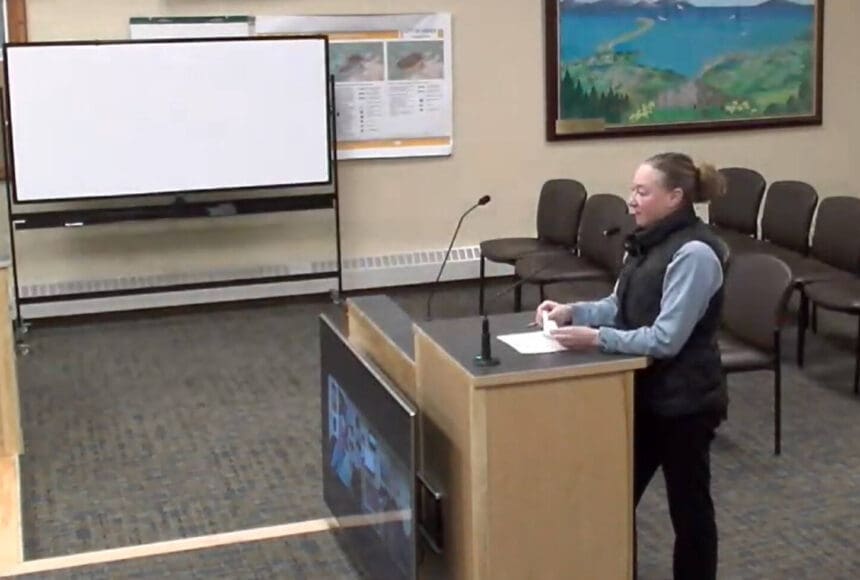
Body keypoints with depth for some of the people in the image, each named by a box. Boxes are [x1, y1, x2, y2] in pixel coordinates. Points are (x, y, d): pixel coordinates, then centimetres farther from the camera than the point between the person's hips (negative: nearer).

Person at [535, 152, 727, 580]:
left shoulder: (694, 253, -22)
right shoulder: (648, 242, 6)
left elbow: (665, 339, -25)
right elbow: (619, 307, 14)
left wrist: (595, 339, -26)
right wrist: (573, 311, -2)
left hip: (683, 401, -9)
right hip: (643, 392, 9)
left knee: (688, 505, 8)